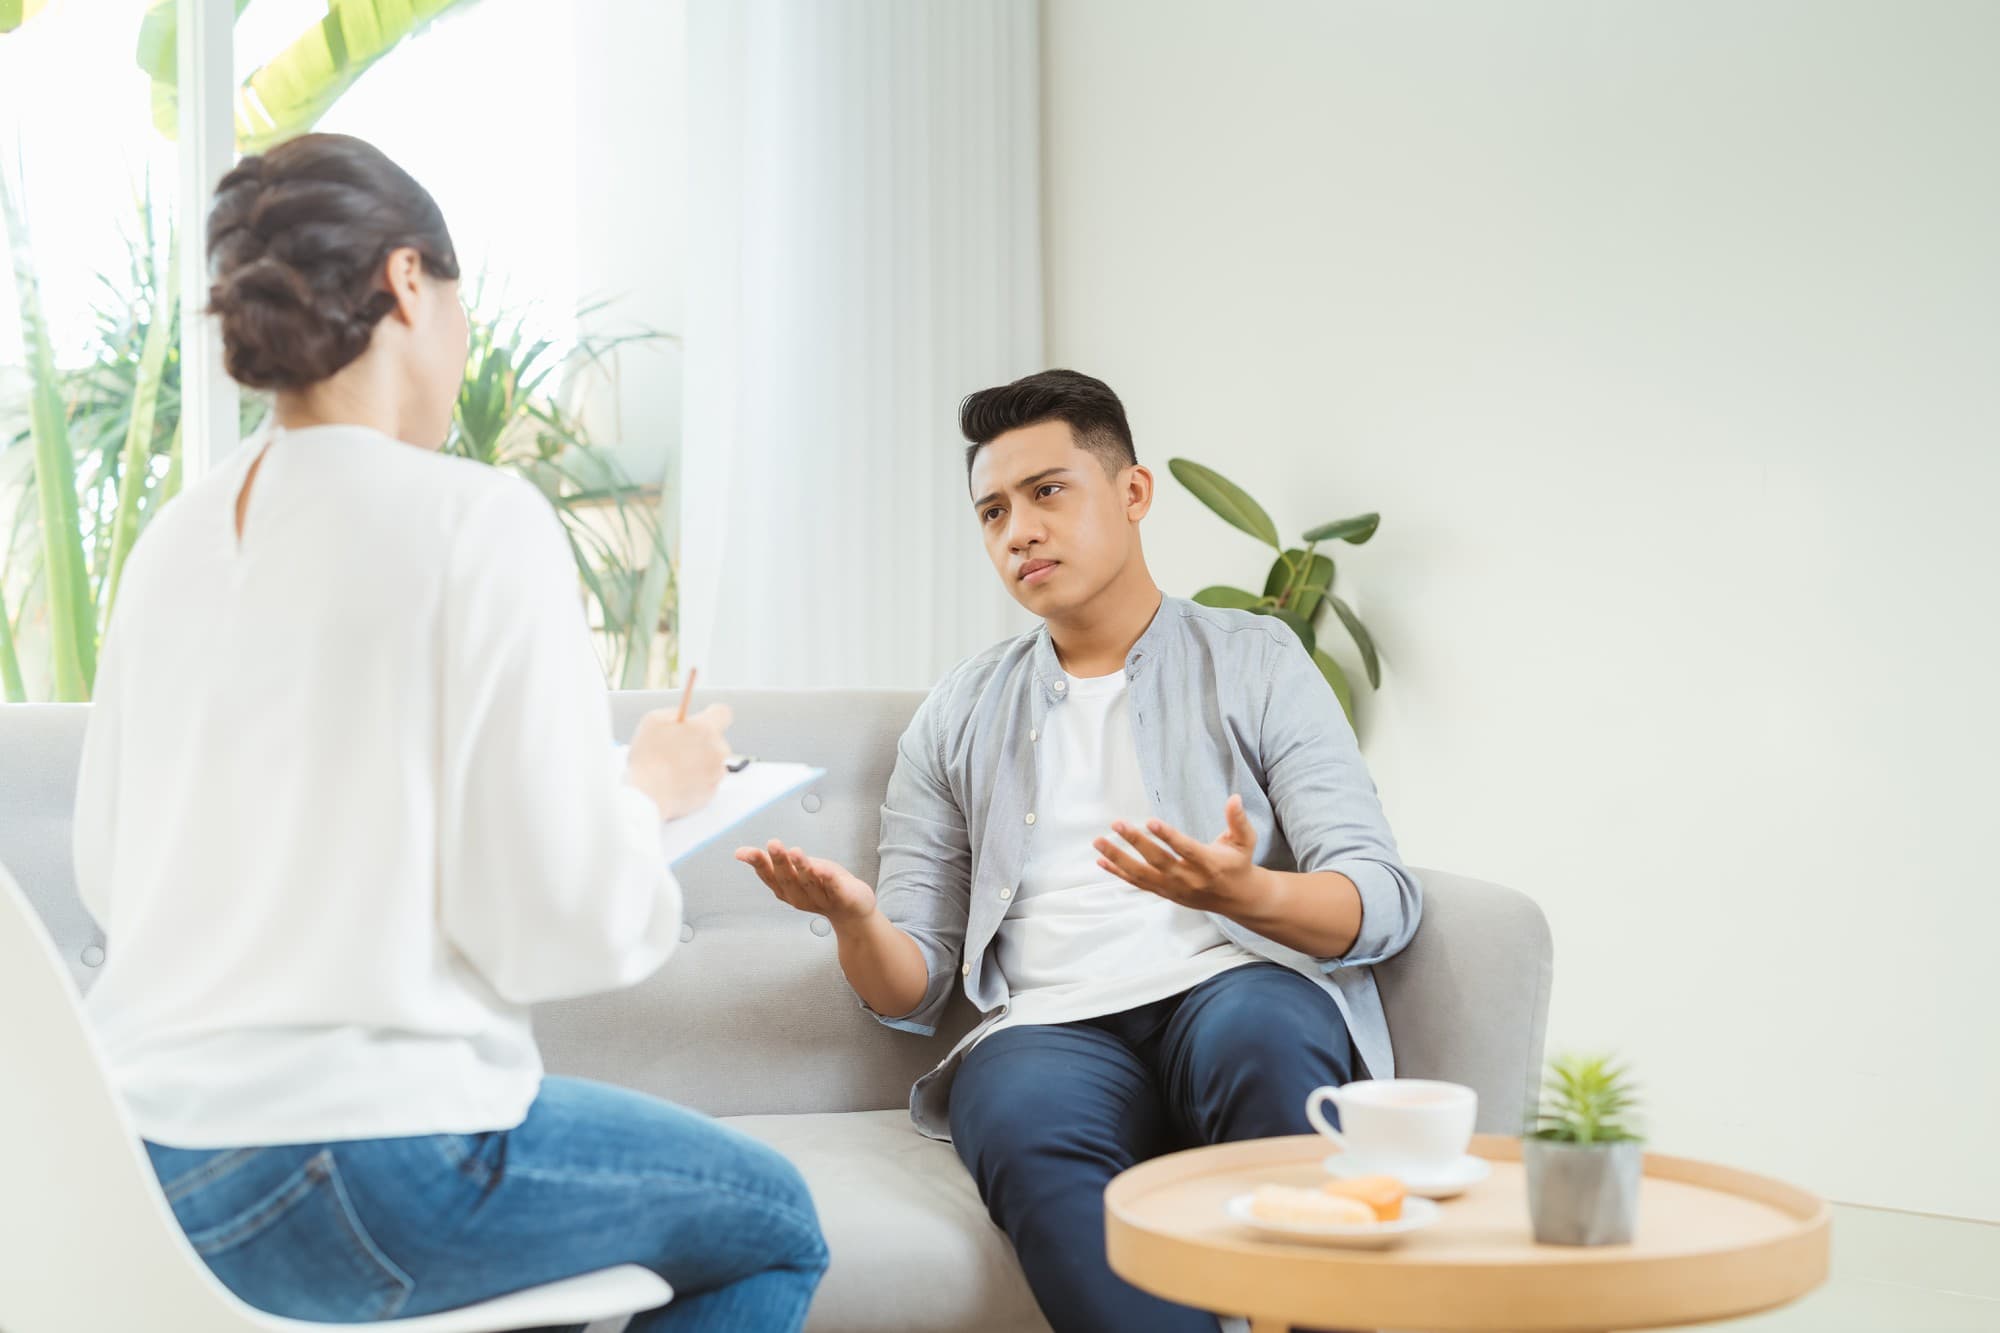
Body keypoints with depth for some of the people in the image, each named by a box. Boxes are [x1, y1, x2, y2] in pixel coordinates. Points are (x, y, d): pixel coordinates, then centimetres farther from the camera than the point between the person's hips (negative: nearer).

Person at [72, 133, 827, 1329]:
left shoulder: (177, 538, 6)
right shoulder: (481, 522, -14)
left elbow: (108, 876, 15)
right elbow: (560, 927, -16)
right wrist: (651, 791, 5)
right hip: (356, 1167, -8)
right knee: (774, 1227, 17)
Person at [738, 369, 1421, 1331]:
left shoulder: (1253, 661, 15)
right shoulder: (958, 718, 23)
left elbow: (1383, 898, 3)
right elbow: (910, 992, 17)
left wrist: (1245, 893, -20)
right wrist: (855, 918, -8)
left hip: (1241, 992, -1)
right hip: (1053, 1031, 1)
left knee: (1257, 1028, -38)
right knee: (1023, 1125, -35)